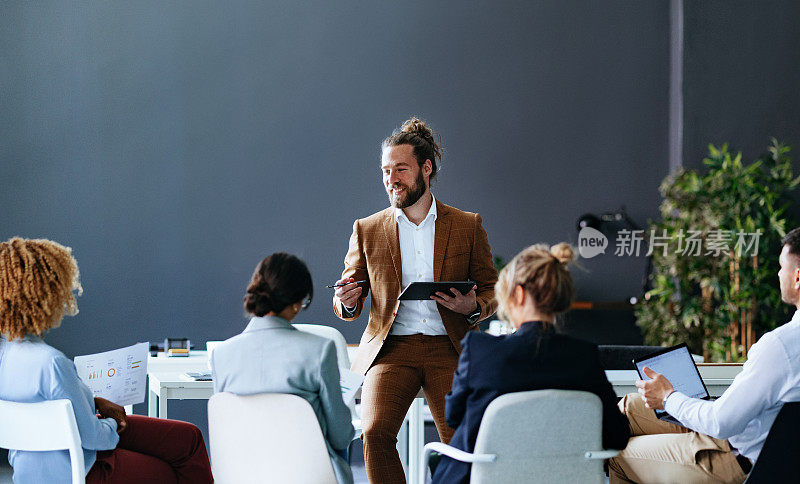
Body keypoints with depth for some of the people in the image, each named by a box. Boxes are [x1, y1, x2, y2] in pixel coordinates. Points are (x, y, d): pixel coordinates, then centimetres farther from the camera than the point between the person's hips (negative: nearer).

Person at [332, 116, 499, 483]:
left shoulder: (468, 226, 10)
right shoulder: (367, 230, 12)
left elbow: (492, 288, 14)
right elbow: (347, 306, 15)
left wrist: (474, 307, -9)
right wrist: (346, 302, -10)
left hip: (448, 349, 0)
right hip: (392, 349, 0)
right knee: (375, 433, -23)